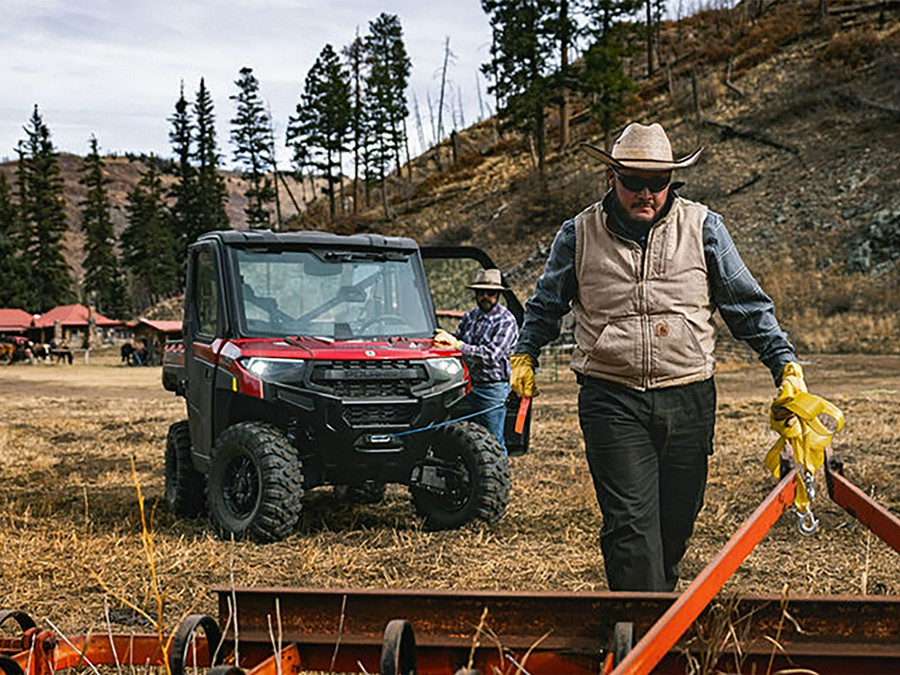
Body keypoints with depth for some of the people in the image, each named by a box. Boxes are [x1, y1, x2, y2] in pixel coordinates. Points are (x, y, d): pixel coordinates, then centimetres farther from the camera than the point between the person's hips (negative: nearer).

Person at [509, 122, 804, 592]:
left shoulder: (702, 227, 3)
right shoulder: (579, 234, 3)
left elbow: (748, 305, 9)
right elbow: (545, 306, 20)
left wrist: (786, 364, 3)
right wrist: (524, 356, 14)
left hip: (689, 399, 2)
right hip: (611, 400, -1)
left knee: (675, 525, 11)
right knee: (630, 524, -11)